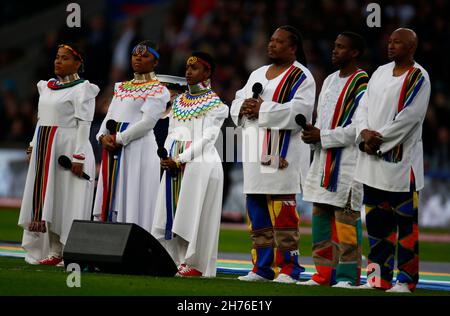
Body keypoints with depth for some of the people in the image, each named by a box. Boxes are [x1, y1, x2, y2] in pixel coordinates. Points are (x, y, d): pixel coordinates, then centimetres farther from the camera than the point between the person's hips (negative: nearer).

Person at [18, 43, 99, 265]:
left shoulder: (82, 90, -7)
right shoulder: (46, 87, 16)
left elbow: (84, 124, -13)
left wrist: (78, 157, -19)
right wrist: (33, 147, 16)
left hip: (67, 147, -8)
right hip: (45, 148, 8)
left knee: (67, 200, -7)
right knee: (45, 198, 6)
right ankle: (55, 252, 11)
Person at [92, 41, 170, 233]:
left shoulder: (159, 91, -1)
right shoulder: (121, 88, 21)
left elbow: (147, 123, -12)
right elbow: (109, 117, 16)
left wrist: (118, 139, -14)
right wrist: (103, 137, -4)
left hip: (138, 149, -7)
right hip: (112, 152, 7)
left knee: (131, 204, -10)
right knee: (109, 202, 3)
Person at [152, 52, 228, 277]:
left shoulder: (215, 104, -2)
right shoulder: (179, 102, 18)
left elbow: (207, 138, -10)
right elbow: (172, 133, 16)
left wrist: (179, 159, -15)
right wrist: (166, 157, -3)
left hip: (200, 164, -6)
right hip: (174, 165, 6)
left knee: (195, 213, -9)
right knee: (172, 211, 2)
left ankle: (196, 263, -7)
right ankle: (176, 259, 6)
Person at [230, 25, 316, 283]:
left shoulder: (301, 77, -3)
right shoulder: (258, 74, 19)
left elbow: (299, 111, -17)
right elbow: (237, 103, 18)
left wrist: (262, 110, -17)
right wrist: (244, 108, -6)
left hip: (282, 155, -7)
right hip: (257, 154, 7)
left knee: (282, 212, -9)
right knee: (258, 213, 6)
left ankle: (288, 268, -6)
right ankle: (262, 267, 11)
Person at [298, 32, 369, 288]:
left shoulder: (361, 84, -10)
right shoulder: (330, 81, 17)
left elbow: (357, 127, -17)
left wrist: (322, 137, -15)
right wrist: (312, 134, 1)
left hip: (347, 161, -9)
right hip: (324, 160, 9)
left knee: (346, 219, -6)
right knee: (321, 216, 10)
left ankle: (348, 276, -3)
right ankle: (324, 274, 16)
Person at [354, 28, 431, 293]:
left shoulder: (419, 78, -7)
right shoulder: (381, 73, 14)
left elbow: (407, 118, -15)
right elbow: (364, 107, 11)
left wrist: (377, 139, -14)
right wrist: (364, 132, -7)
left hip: (400, 162, -7)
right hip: (372, 162, 7)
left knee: (406, 224, -3)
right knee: (377, 221, 10)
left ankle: (405, 280, 1)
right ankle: (379, 276, 17)